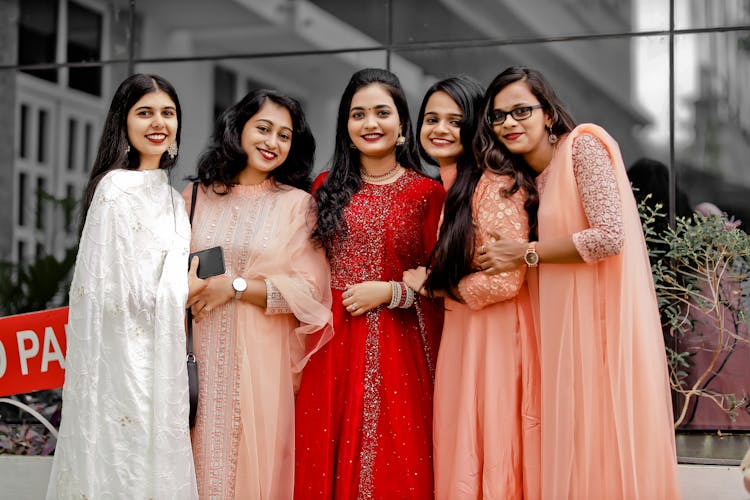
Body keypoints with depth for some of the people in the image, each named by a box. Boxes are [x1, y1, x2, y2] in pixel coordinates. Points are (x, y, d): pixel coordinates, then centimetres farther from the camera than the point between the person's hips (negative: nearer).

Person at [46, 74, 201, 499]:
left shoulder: (171, 198, 13)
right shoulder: (117, 189, -13)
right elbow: (124, 289, -17)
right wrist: (190, 288, -4)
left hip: (161, 363, 8)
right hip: (124, 363, -8)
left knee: (159, 460, 12)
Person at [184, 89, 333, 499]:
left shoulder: (298, 204, 1)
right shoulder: (196, 198, 8)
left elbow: (310, 292, -5)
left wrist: (236, 286, -12)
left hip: (260, 362, -2)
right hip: (199, 361, 2)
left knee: (254, 467, 2)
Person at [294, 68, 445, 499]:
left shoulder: (428, 193, 2)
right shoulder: (327, 187, 9)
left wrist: (390, 291, -12)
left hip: (399, 346, -2)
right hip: (334, 342, 2)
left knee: (397, 464, 0)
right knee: (329, 460, 4)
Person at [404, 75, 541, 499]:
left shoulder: (495, 184, -13)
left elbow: (505, 281, -19)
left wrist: (431, 286, -6)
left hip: (494, 336, -8)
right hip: (457, 335, 8)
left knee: (487, 460, -2)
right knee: (457, 462, 11)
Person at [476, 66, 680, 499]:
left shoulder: (582, 146, -8)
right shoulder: (535, 179, 16)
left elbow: (611, 236, -18)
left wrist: (526, 254, -12)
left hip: (599, 318, -8)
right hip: (564, 322, 8)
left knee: (603, 437, -4)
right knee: (572, 441, 8)